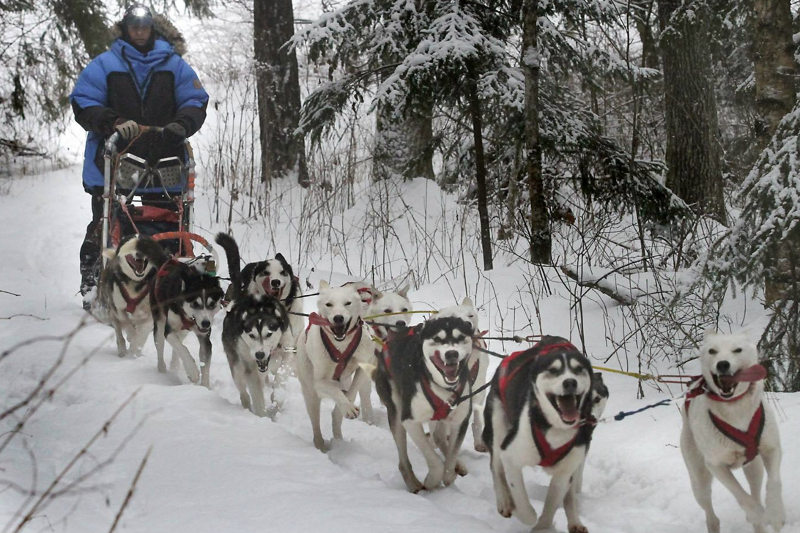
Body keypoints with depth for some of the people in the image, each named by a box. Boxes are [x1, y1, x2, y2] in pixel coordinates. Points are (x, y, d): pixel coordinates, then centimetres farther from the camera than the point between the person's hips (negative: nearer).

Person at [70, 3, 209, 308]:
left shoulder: (173, 65, 12)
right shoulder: (104, 65, 7)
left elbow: (195, 102, 10)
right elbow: (82, 103, 2)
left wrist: (180, 126, -11)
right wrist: (112, 123, -16)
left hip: (163, 159, 1)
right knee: (105, 224, -1)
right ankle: (90, 282, 7)